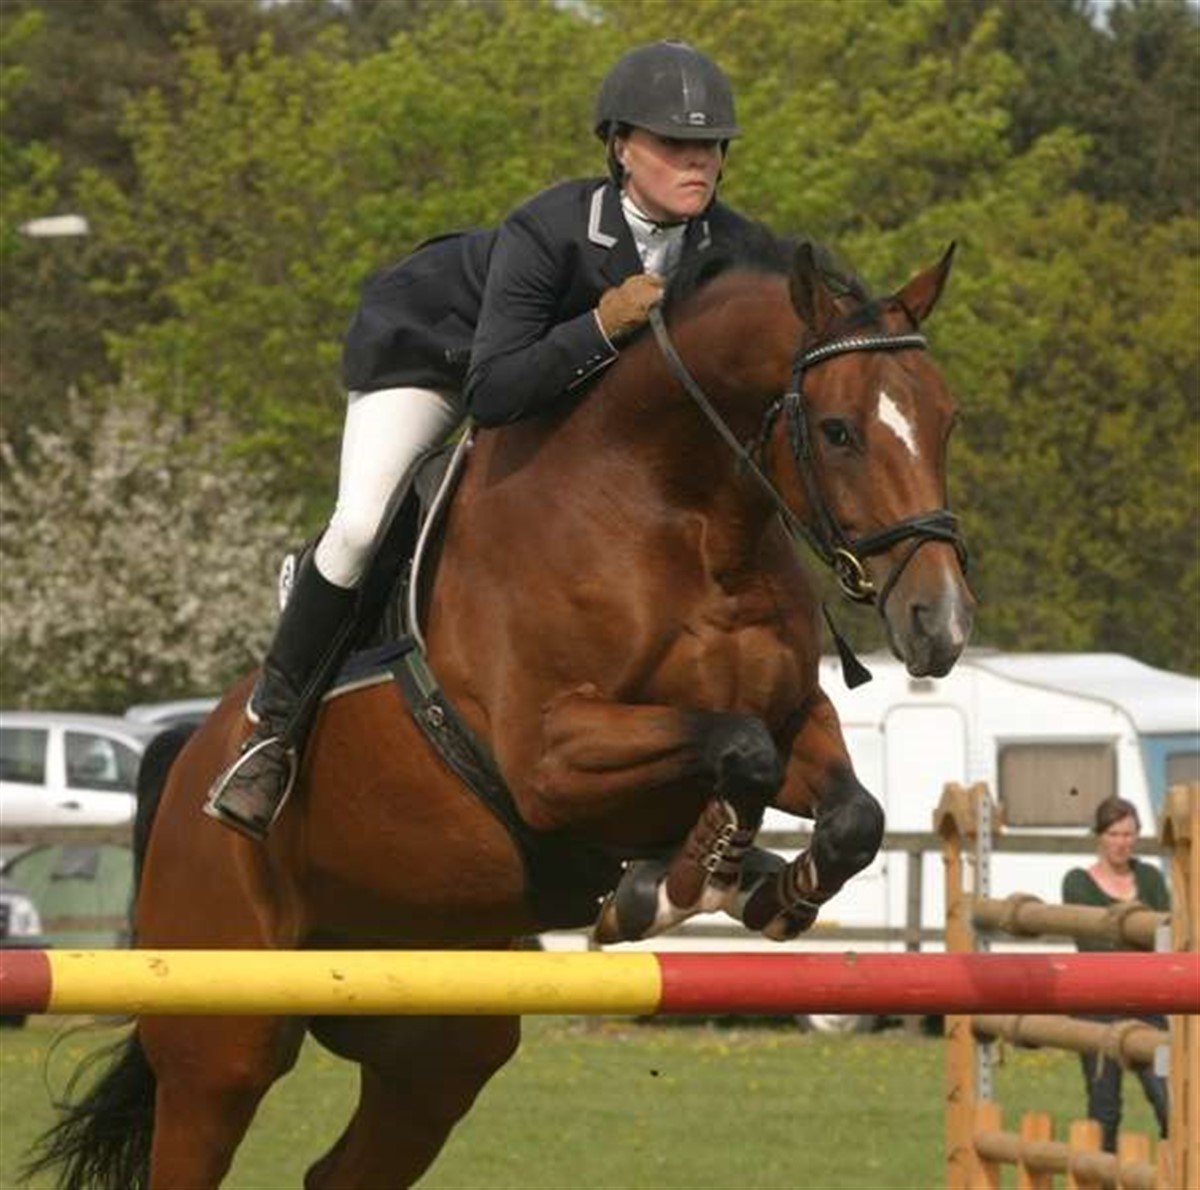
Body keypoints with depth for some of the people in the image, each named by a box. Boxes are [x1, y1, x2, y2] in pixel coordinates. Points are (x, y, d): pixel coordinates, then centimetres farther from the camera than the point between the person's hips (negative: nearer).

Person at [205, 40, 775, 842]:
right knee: (361, 527, -24)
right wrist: (603, 326, -52)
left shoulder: (735, 252, -24)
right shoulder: (548, 232, -39)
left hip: (580, 374, 6)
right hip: (428, 346, -6)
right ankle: (274, 729, -7)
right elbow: (491, 394, -43)